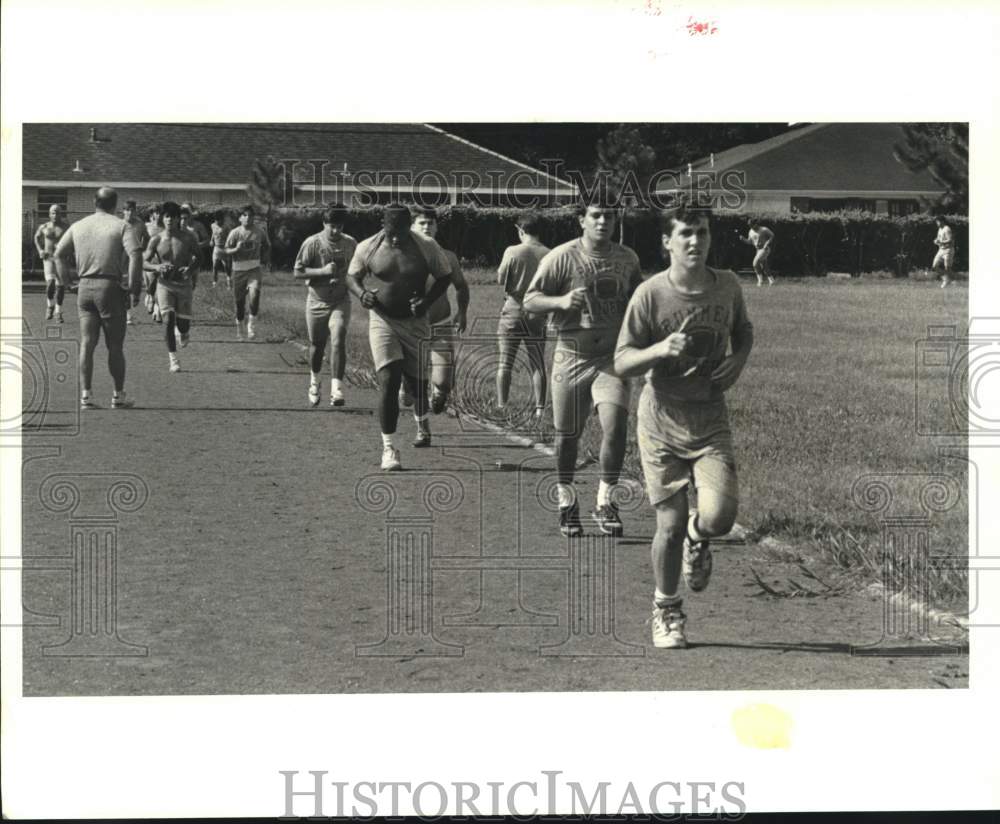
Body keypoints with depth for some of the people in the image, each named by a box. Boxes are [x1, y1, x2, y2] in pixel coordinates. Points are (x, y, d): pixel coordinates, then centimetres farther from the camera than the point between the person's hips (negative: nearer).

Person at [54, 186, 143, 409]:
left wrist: (66, 281, 14)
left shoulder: (78, 226, 11)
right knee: (115, 346, 5)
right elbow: (135, 254, -16)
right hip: (110, 287, -4)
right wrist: (134, 286, -9)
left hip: (84, 287, 4)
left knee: (86, 344, 5)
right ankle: (119, 395, 11)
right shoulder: (121, 226, -3)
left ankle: (85, 394, -1)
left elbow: (59, 253, 10)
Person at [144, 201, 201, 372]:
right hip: (165, 283, -1)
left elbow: (198, 257, 7)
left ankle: (184, 332, 40)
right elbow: (143, 262, -3)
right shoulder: (156, 240, -4)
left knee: (182, 324, 0)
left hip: (184, 284, 1)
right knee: (168, 320, -14)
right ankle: (173, 359, -4)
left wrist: (190, 269, -14)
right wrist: (157, 267, -24)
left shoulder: (188, 237, -4)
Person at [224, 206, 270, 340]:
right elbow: (227, 250, -3)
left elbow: (267, 247, 20)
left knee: (255, 293, -25)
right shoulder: (235, 233, -2)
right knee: (239, 300, 7)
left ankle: (252, 323, -14)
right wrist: (236, 249, -21)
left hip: (254, 269, 0)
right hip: (238, 270, 0)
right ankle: (240, 327, 25)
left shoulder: (260, 233, 3)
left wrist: (263, 258, 6)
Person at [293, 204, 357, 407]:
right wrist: (323, 271, -21)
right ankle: (314, 381, 39)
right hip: (317, 301, 0)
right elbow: (298, 272, -9)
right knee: (317, 345, 12)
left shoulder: (350, 244, 0)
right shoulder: (312, 243, -9)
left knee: (338, 341, -17)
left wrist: (346, 277, -3)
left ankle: (336, 388, -19)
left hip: (340, 301, 0)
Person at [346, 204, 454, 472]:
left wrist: (427, 301, -15)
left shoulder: (426, 247, -9)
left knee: (417, 382, 13)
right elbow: (352, 277, 7)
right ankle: (388, 447, -10)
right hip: (382, 321, -1)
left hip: (414, 322, 1)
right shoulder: (367, 248, -6)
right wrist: (361, 293, -15)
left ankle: (422, 423, 47)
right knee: (388, 381, -14)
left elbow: (444, 277, 2)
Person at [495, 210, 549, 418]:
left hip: (513, 310, -2)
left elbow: (500, 280, -4)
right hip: (537, 314, 2)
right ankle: (539, 408, 7)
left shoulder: (512, 252, -11)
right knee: (537, 364, 9)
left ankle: (501, 406, 5)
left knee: (505, 362, 6)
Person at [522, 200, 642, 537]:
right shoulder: (562, 257, -8)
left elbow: (636, 298, 23)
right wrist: (561, 301, -24)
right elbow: (529, 301, -7)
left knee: (615, 426, -16)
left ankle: (605, 501, -1)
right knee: (567, 434, 9)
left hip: (612, 358, 2)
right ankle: (566, 498, 30)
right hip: (571, 357, -1)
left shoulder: (628, 259, 5)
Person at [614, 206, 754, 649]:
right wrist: (661, 349, -27)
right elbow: (622, 362, -8)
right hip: (662, 422, -2)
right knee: (669, 525, 1)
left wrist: (738, 360, -1)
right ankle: (666, 612, 24)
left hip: (711, 421, 2)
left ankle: (696, 538, 23)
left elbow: (744, 330, 20)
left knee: (720, 517, -16)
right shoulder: (650, 294, -10)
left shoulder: (727, 286, 0)